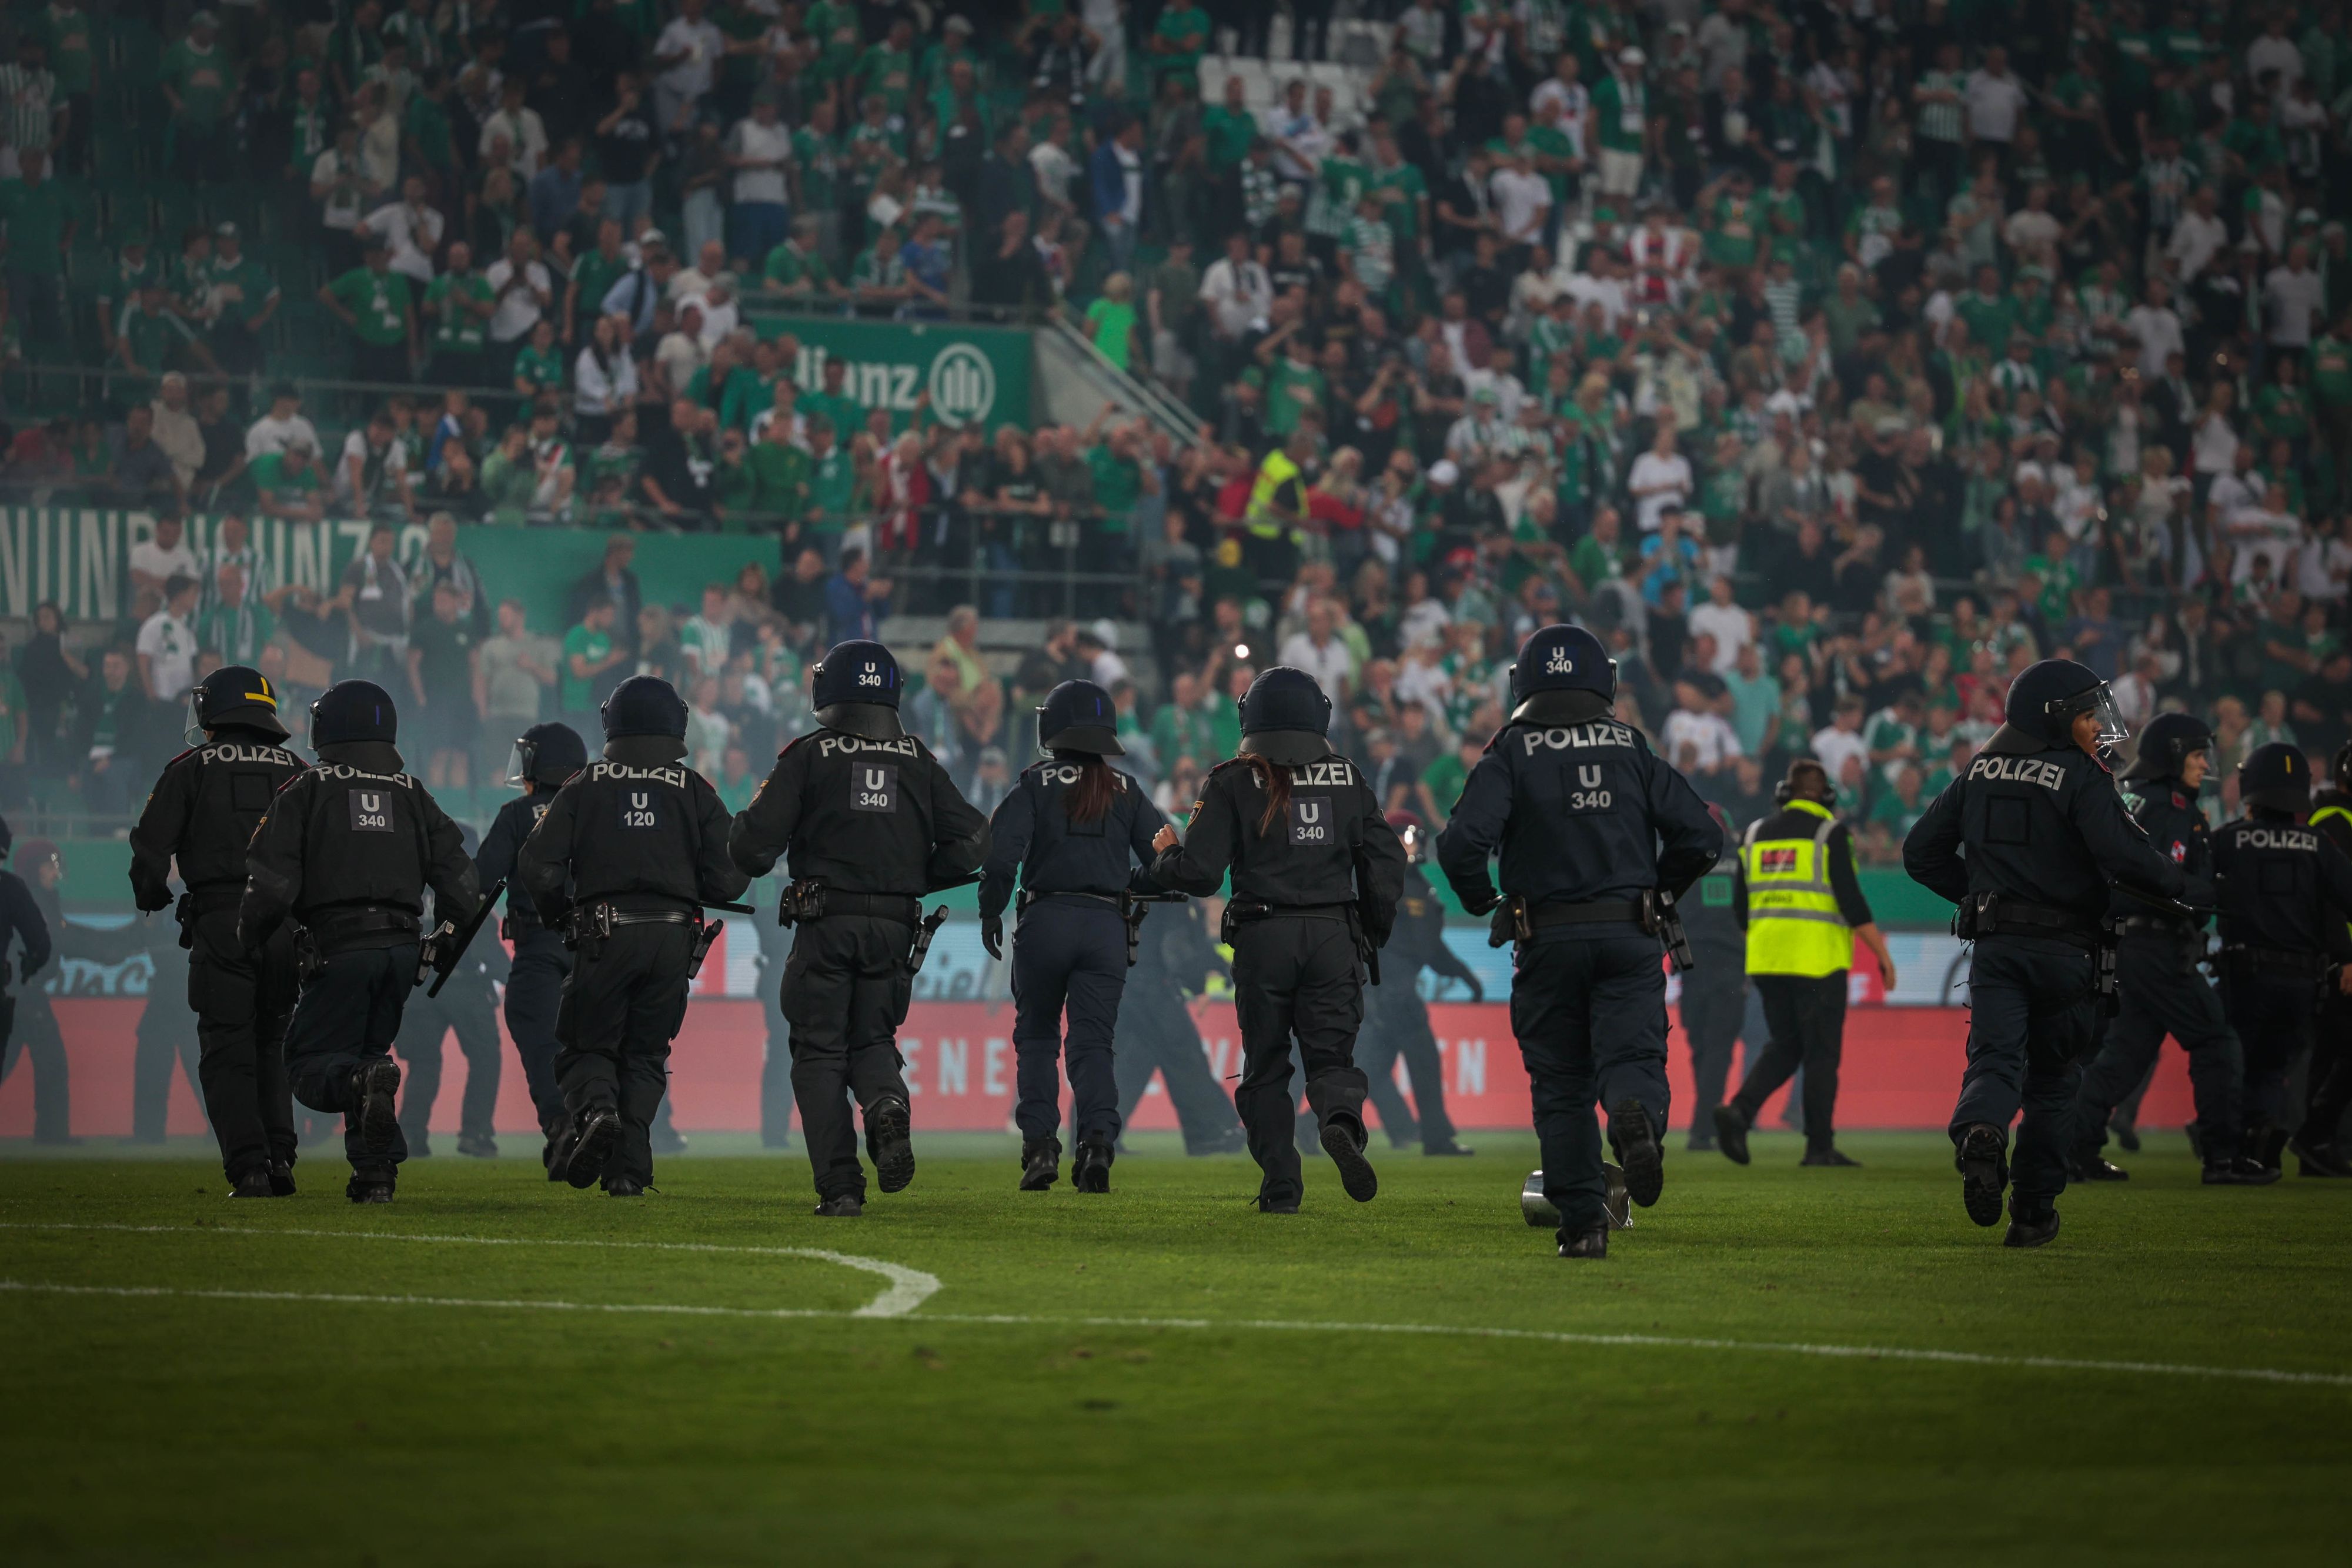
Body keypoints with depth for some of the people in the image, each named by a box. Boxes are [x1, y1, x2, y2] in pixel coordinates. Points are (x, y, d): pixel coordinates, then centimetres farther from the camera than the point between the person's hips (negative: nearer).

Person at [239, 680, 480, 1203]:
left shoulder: (306, 792, 0)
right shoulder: (412, 794, 13)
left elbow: (273, 882, -7)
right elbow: (458, 878, 9)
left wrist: (249, 938, 9)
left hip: (340, 946, -5)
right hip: (403, 945, 5)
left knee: (312, 1063, 0)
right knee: (368, 1051, 18)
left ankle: (364, 1083, -34)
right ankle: (376, 1173, 4)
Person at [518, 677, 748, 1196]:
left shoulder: (585, 788, 5)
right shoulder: (695, 792, 6)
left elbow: (539, 866, -2)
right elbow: (728, 879, 2)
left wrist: (556, 913, 17)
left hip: (606, 934, -1)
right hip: (673, 935, 1)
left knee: (587, 1045, 9)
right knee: (646, 1054, 11)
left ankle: (593, 1110, -23)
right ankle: (628, 1168, -1)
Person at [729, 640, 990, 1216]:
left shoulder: (808, 757, -3)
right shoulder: (918, 762, 7)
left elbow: (753, 842, -8)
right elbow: (971, 840, 3)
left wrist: (758, 859, 16)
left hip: (825, 924, -3)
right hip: (893, 926, 3)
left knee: (820, 1051, 5)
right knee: (872, 1039, 17)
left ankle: (840, 1186, -5)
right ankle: (886, 1104, -18)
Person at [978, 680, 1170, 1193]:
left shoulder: (1036, 785, 2)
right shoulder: (1126, 791, 11)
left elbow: (1003, 848, -10)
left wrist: (991, 912, 0)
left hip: (1046, 918, -2)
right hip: (1106, 924, 2)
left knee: (1037, 1037, 11)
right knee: (1092, 1042, 2)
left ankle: (1040, 1145, -2)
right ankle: (1098, 1136, -21)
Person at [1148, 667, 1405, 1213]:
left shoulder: (1233, 782, 0)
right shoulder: (1348, 779, 9)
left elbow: (1199, 872, -6)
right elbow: (1386, 862, 7)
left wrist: (1166, 855, 17)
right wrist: (1373, 936, 19)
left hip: (1262, 939, -2)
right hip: (1333, 935, 2)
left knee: (1265, 1067, 9)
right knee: (1331, 1053, 6)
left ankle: (1281, 1184, 0)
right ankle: (1342, 1121, -27)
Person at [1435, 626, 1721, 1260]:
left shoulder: (1511, 754, -1)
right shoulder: (1633, 750, 6)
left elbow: (1461, 843, -14)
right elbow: (1701, 835, 2)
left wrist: (1484, 903, 5)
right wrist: (1659, 892, 18)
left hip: (1547, 940, 0)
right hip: (1628, 938, 1)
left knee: (1562, 1087, 7)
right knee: (1631, 1056, -2)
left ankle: (1582, 1222, 2)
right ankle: (1636, 1115, -38)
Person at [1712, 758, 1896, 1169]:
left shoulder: (1756, 834, 10)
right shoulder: (1830, 834, -5)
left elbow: (1741, 906, 13)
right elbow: (1851, 902, -11)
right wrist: (1883, 954, -5)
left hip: (1767, 959, 5)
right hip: (1818, 961, -5)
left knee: (1784, 1046, 15)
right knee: (1822, 1053, 2)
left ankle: (1739, 1111, -7)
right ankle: (1820, 1147, 2)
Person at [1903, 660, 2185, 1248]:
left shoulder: (1980, 772, 10)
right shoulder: (2080, 775, -8)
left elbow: (1922, 852, 14)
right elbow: (2123, 853, -20)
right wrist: (2177, 884, -2)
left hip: (1994, 942, 3)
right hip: (2064, 949, -3)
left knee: (1994, 1061, -6)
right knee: (2053, 1078, 10)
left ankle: (1980, 1133, -40)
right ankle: (2033, 1214, 11)